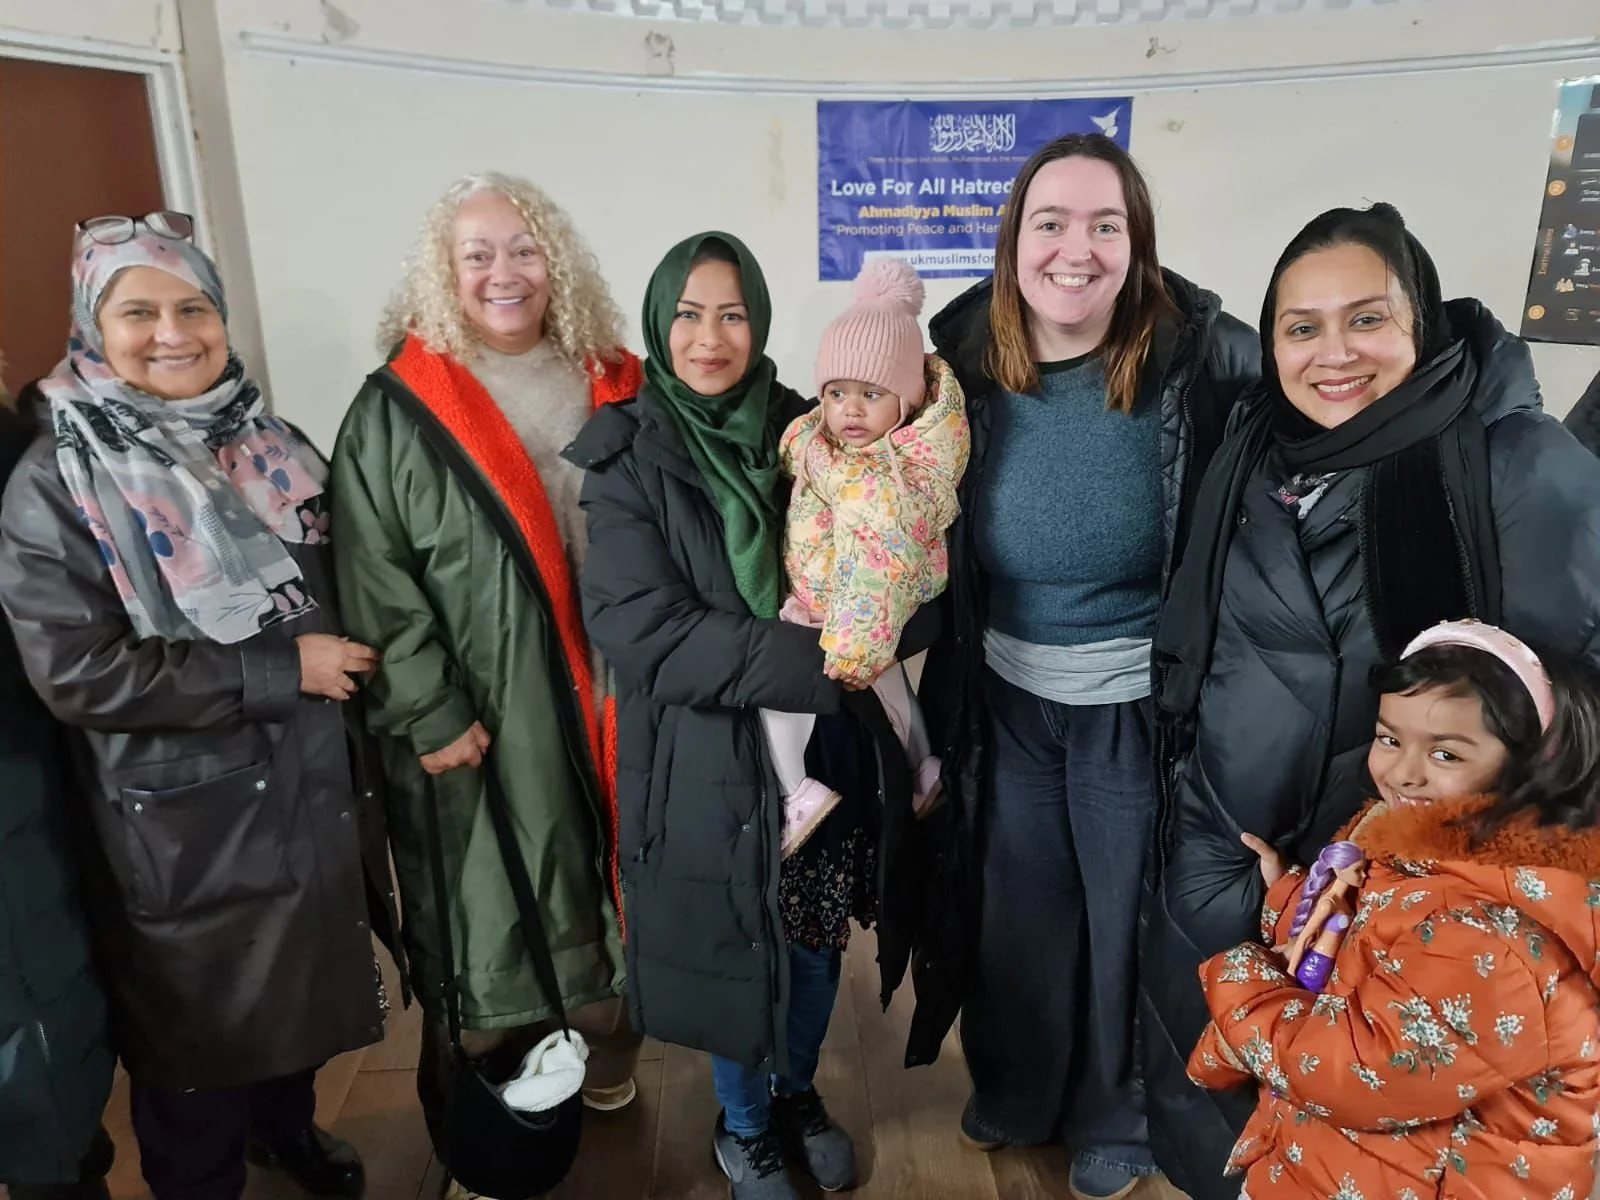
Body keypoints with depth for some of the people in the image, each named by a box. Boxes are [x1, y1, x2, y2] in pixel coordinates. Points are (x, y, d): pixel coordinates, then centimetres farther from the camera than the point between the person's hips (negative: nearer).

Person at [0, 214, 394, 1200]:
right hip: (180, 823, -5)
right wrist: (279, 671, -22)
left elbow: (341, 599, 15)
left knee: (306, 989, 23)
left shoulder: (275, 449, 3)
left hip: (313, 789, 5)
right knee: (197, 1033, 14)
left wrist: (342, 667, -3)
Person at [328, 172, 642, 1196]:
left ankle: (605, 1054, 41)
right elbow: (373, 578, -9)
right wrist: (428, 712, -13)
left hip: (605, 706, 4)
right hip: (479, 720, -3)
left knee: (602, 886, 17)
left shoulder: (611, 389, 4)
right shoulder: (398, 410, -7)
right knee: (490, 904, 10)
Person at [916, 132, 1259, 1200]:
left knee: (1128, 916, 17)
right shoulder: (963, 358, -8)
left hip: (1140, 702, -2)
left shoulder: (1198, 354, -16)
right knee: (1014, 907, 21)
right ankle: (1014, 1088, 51)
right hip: (1006, 696, 3)